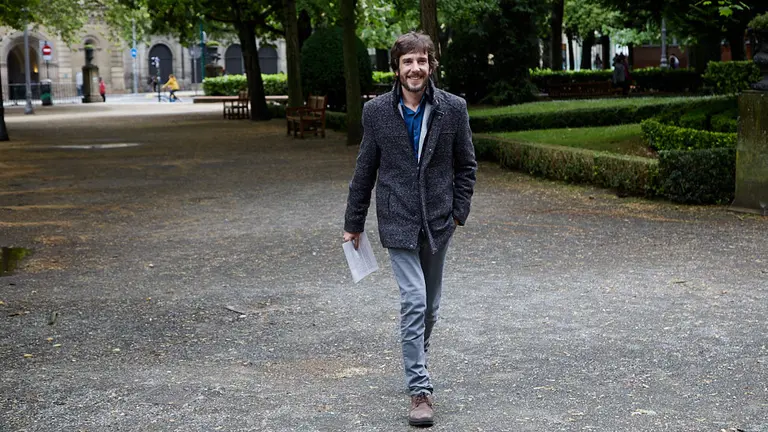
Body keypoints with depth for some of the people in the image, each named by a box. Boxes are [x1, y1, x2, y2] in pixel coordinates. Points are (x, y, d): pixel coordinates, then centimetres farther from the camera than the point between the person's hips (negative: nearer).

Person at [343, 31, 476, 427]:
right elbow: (364, 171, 4)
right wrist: (353, 223, 7)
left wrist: (459, 211, -1)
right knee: (413, 301, -12)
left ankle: (416, 361, 38)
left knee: (430, 305, 14)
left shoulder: (453, 108, -2)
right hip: (398, 221, -2)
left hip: (437, 221, 2)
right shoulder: (377, 111, -3)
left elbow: (465, 164, 7)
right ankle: (420, 389, -8)